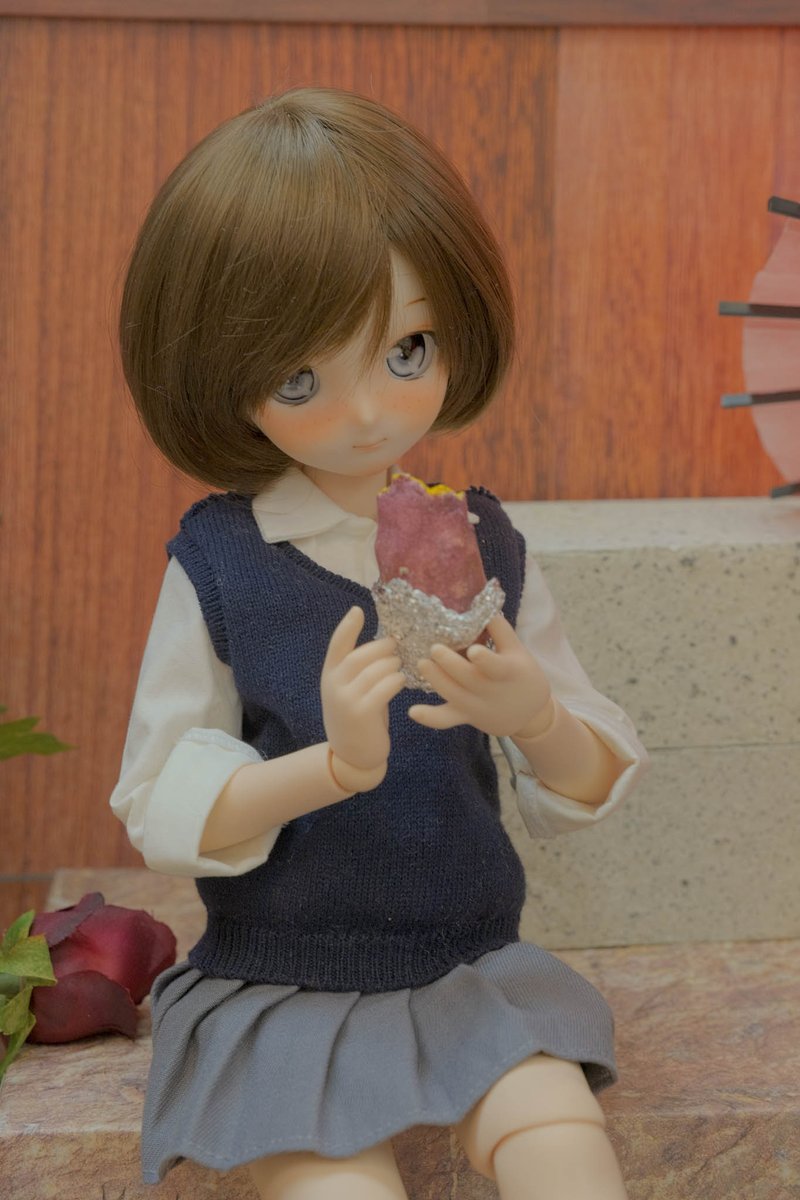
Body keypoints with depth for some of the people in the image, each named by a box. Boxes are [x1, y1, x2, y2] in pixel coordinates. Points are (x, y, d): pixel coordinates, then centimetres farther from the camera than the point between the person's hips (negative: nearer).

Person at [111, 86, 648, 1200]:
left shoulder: (483, 544, 1)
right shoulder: (219, 563, -7)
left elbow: (590, 789, 3)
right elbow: (162, 814, -10)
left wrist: (535, 717, -19)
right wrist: (332, 765, -26)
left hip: (471, 966, 2)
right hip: (279, 986, -2)